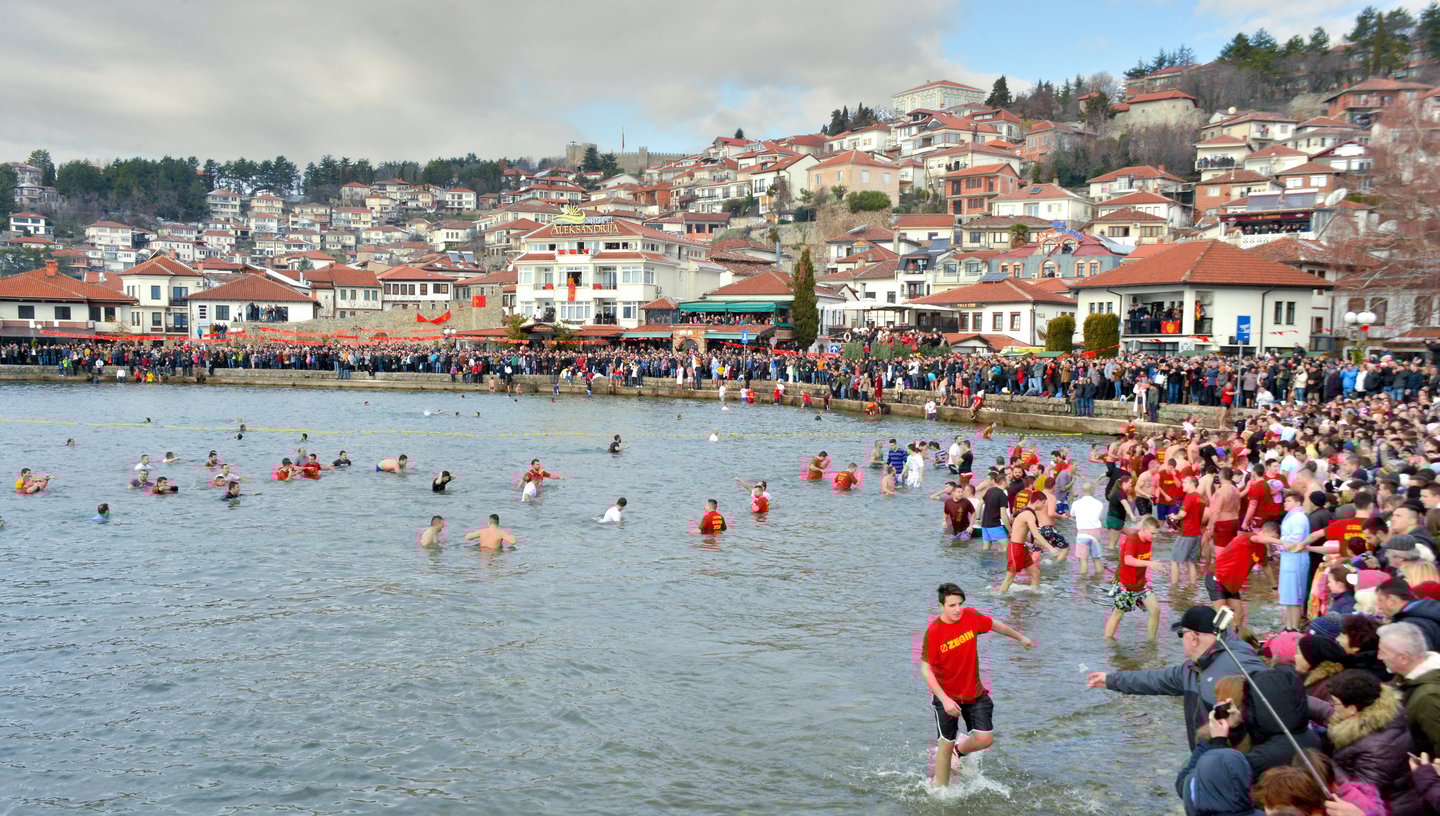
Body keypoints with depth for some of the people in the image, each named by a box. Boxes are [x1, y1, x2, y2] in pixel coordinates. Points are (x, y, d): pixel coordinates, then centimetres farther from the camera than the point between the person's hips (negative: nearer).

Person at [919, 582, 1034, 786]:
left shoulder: (971, 617, -10)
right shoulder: (933, 631, -23)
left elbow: (995, 625, 11)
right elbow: (925, 669, -21)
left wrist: (1020, 637, 26)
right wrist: (945, 699, -28)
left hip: (975, 693, 4)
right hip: (947, 696, -4)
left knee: (985, 739, -1)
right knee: (946, 744, 3)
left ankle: (959, 751, 32)